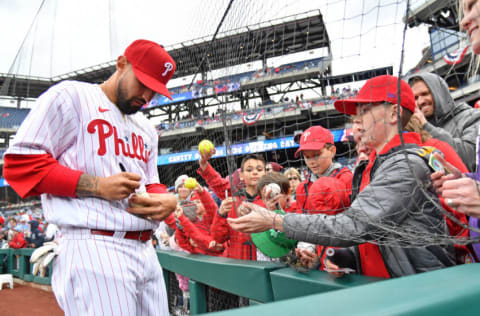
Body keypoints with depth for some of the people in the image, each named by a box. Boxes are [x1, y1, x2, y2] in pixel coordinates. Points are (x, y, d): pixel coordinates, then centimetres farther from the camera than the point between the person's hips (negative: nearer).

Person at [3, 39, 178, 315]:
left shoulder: (146, 128, 22)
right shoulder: (70, 97, -1)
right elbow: (19, 163, -7)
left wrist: (167, 199, 2)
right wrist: (96, 185, -17)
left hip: (146, 250, 8)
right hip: (94, 250, -7)